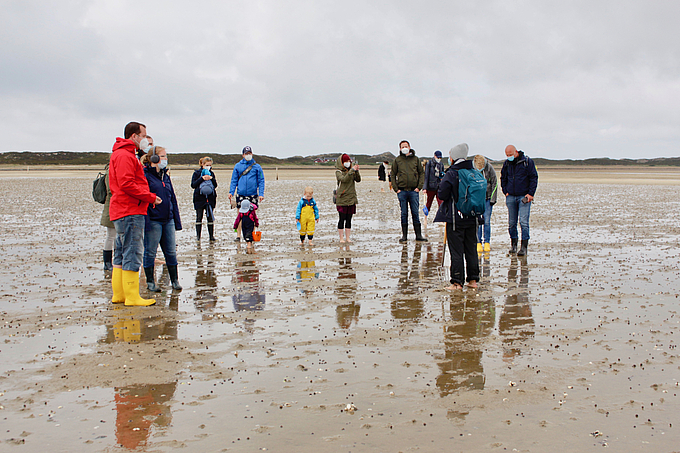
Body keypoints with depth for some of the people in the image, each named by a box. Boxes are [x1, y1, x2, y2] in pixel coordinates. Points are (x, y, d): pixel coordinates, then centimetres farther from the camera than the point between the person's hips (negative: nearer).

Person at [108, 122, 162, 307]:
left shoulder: (126, 154, 23)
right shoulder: (124, 155, -11)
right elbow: (126, 184, -21)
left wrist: (148, 197, 11)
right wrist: (150, 197, -15)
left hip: (122, 211, 11)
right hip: (130, 212, -11)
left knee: (122, 253, 13)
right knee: (133, 252, -9)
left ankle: (119, 295, 18)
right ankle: (132, 297, -8)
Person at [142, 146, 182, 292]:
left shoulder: (165, 176, 15)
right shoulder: (145, 175, -7)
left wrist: (177, 220, 15)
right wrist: (145, 221, -18)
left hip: (168, 220, 6)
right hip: (153, 220, -6)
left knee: (171, 251, 8)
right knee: (150, 252, 3)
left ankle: (174, 280, 17)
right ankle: (150, 282, 13)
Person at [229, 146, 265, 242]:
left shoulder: (257, 166, 4)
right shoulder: (238, 166, 8)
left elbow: (261, 181, 3)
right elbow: (234, 180, 10)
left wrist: (261, 194, -7)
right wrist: (231, 192, 1)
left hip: (253, 195, -1)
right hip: (241, 194, 1)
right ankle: (238, 235, 8)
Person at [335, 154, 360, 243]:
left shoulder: (351, 171, 12)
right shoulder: (338, 172, -2)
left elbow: (358, 180, 1)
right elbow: (344, 179, -21)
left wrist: (357, 171, -14)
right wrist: (352, 170, -24)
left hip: (351, 198, 5)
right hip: (342, 198, -5)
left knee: (349, 219, 7)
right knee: (342, 219, -3)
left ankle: (347, 237, 12)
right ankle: (341, 238, 3)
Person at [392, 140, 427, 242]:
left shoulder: (415, 159, 7)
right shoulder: (397, 160, 6)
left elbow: (422, 173, 9)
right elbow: (393, 175, 8)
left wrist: (419, 187, -2)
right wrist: (396, 188, -3)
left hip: (413, 191, 0)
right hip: (402, 191, 0)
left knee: (415, 213, 2)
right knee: (404, 214, 4)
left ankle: (418, 235, 7)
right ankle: (404, 235, 9)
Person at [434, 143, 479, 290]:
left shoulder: (451, 174, -12)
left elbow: (442, 195, -14)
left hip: (455, 218, -5)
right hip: (472, 218, 5)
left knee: (456, 250, -1)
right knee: (471, 249, 13)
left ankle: (457, 282, 0)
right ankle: (473, 279, 17)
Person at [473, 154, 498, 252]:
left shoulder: (489, 168, -8)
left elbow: (494, 183, -1)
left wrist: (493, 199, -4)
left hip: (487, 198, 0)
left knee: (487, 221, 0)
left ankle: (487, 243, 9)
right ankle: (478, 243, 5)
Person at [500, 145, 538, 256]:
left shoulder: (527, 161, -3)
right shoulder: (506, 163, 9)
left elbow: (534, 178, -1)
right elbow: (503, 178, 21)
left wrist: (530, 194, -8)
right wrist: (505, 191, 9)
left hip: (524, 197, -4)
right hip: (511, 197, 4)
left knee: (524, 222, -9)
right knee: (511, 223, 6)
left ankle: (524, 247, -7)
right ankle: (513, 245, 17)